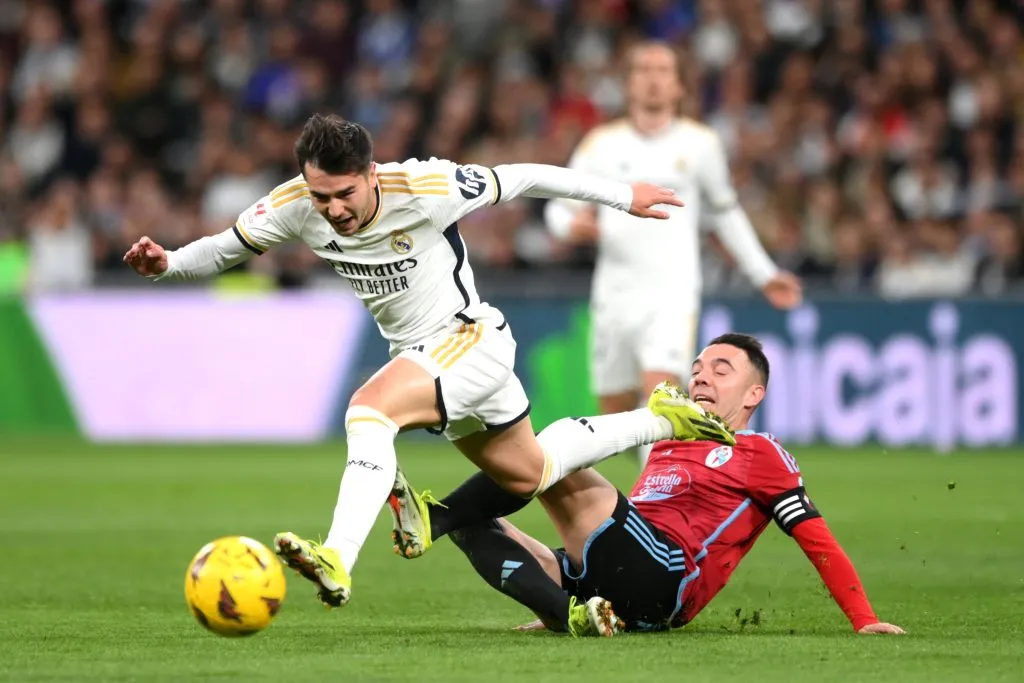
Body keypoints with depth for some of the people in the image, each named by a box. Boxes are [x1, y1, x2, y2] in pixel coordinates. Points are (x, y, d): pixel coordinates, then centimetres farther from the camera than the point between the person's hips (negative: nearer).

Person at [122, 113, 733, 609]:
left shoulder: (424, 190, -28)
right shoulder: (296, 206, -15)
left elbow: (522, 180, -15)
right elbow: (225, 248, 1)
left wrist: (624, 196, -4)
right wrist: (165, 264, -21)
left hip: (471, 338, -7)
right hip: (421, 356, 7)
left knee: (369, 409, -33)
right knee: (528, 476, 25)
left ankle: (338, 562, -45)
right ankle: (660, 421, 46)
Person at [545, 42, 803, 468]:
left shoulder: (700, 144, 6)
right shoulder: (601, 144, 6)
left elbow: (725, 212, 19)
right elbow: (559, 209, 10)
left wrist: (764, 275, 20)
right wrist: (573, 225, -15)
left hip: (673, 293, -2)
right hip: (614, 298, 2)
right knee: (616, 414, 6)